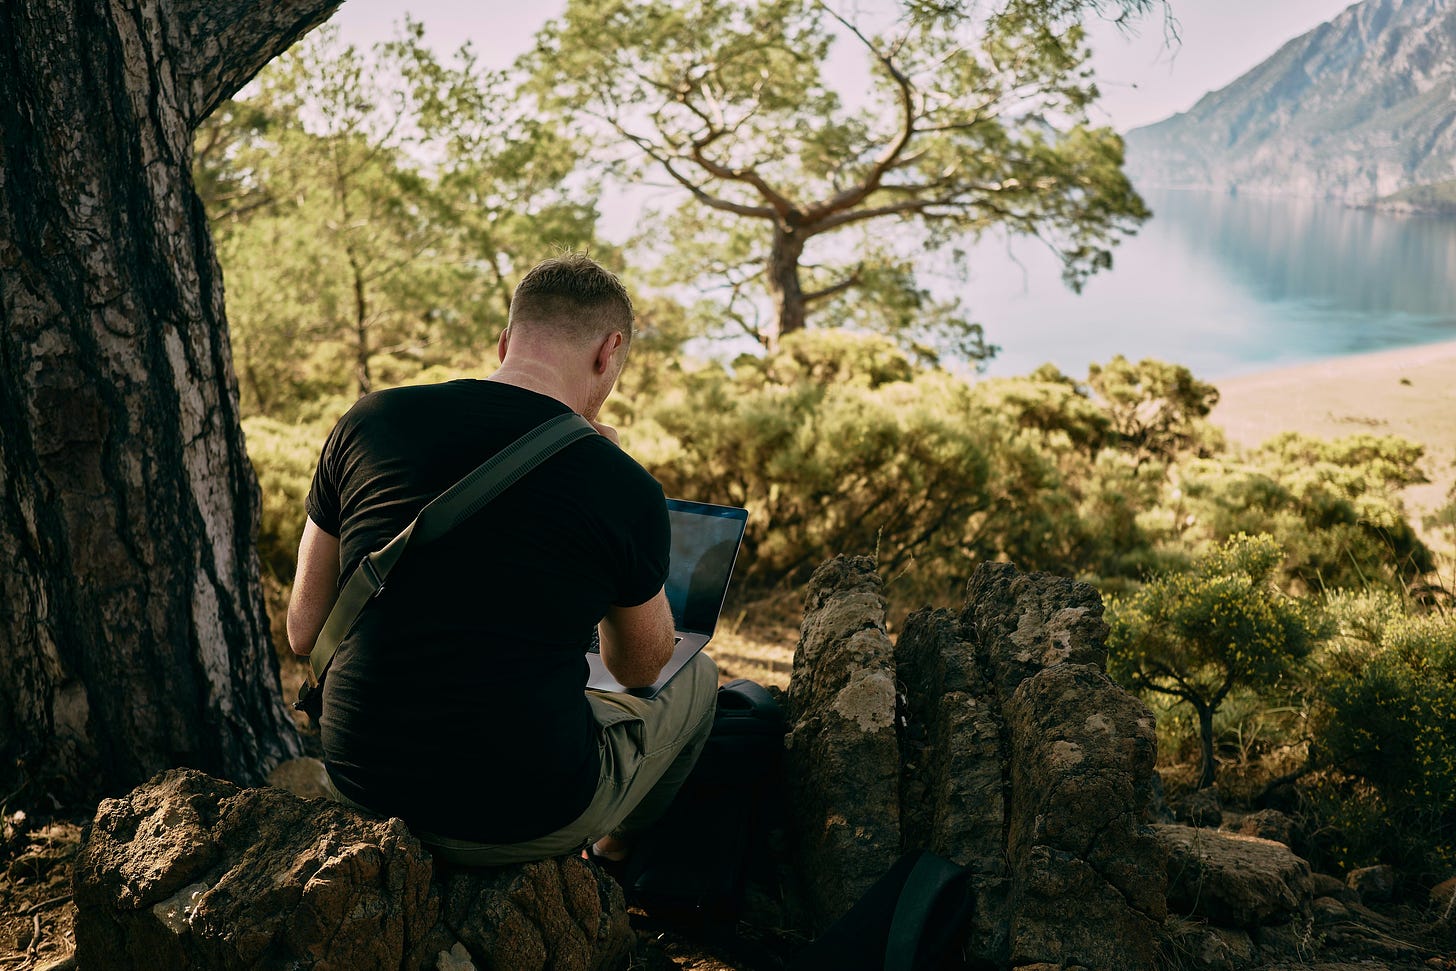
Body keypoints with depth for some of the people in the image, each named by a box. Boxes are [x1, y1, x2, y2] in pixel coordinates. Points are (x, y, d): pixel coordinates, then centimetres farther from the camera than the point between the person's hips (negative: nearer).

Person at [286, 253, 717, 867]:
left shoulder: (367, 422, -4)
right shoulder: (626, 490, -13)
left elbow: (304, 631, 4)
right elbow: (639, 668, 7)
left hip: (362, 787, 5)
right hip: (522, 821, -4)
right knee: (694, 678, 25)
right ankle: (617, 856, 48)